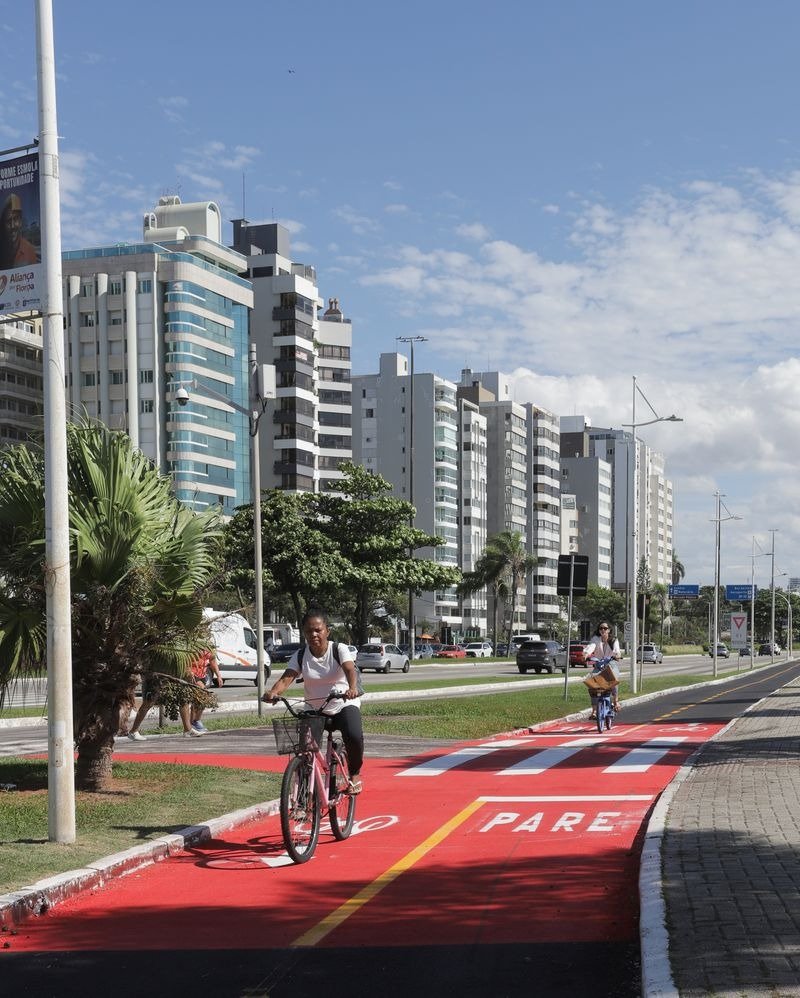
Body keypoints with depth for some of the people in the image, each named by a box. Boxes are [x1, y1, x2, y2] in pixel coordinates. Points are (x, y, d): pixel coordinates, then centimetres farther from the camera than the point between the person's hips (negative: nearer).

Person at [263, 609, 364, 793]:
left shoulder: (339, 649, -9)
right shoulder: (300, 655, -4)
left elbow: (350, 670, -28)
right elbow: (286, 678, -18)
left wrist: (352, 688, -51)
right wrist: (273, 692, -41)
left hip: (344, 706, -2)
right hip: (314, 710, 2)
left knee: (354, 737, -29)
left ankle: (354, 774, -1)